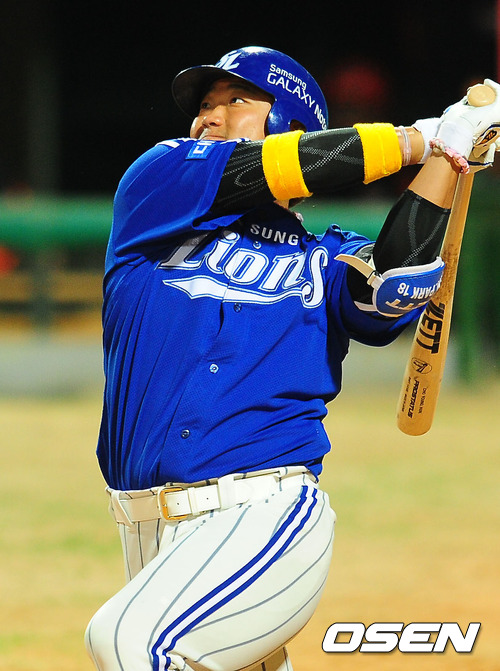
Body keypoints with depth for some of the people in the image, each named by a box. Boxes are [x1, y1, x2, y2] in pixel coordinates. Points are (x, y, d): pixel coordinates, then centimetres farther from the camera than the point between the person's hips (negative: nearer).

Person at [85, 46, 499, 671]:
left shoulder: (324, 261, 10)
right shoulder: (154, 184, 12)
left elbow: (391, 290, -12)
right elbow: (250, 173, -4)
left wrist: (443, 154, -11)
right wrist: (414, 139, 4)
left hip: (265, 522, -3)